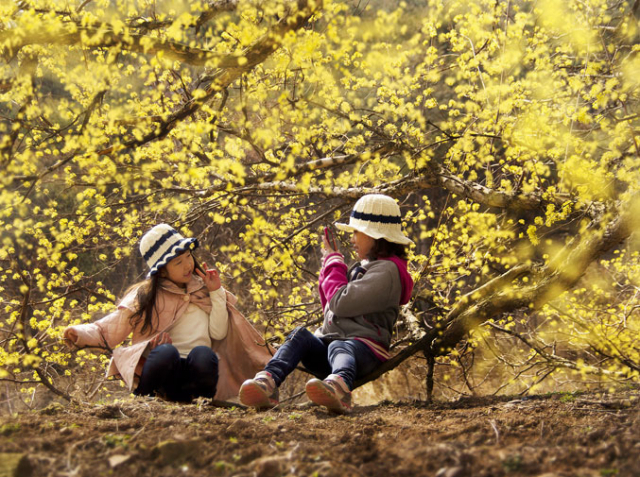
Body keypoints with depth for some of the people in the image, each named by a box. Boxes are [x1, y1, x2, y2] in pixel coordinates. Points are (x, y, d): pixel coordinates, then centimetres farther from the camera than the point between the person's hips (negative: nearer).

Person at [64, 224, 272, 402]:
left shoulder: (203, 290, 17)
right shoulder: (144, 297, 7)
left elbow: (218, 333, 7)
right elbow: (108, 331, 1)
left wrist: (216, 293, 4)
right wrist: (79, 334, -18)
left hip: (196, 371, 1)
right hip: (163, 368, -1)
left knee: (203, 354, -34)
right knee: (166, 351, -36)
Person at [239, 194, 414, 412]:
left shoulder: (386, 271, -6)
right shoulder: (361, 268, 26)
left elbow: (341, 303, -16)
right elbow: (330, 308, 31)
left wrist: (334, 261, 0)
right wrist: (330, 265, 20)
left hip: (364, 347, -8)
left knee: (339, 347, -41)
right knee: (300, 335, -23)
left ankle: (340, 387, -79)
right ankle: (267, 382, -52)